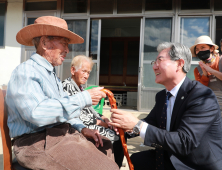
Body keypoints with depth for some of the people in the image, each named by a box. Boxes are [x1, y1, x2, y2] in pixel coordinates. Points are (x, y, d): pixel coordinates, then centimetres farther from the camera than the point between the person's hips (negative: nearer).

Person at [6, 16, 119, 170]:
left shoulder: (52, 75, 21)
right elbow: (37, 113, -27)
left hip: (65, 133, 10)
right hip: (38, 142, -10)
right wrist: (84, 99, -23)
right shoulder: (25, 72, -11)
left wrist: (82, 128, 6)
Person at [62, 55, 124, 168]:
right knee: (115, 139, -17)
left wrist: (101, 118, 3)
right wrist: (97, 122, -13)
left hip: (91, 124, 9)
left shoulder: (80, 88, 18)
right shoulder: (66, 86, -12)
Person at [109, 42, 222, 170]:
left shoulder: (203, 96, -23)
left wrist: (137, 125, -34)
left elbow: (185, 143, -31)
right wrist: (128, 125, -13)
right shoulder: (161, 96, 3)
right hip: (169, 158, 7)